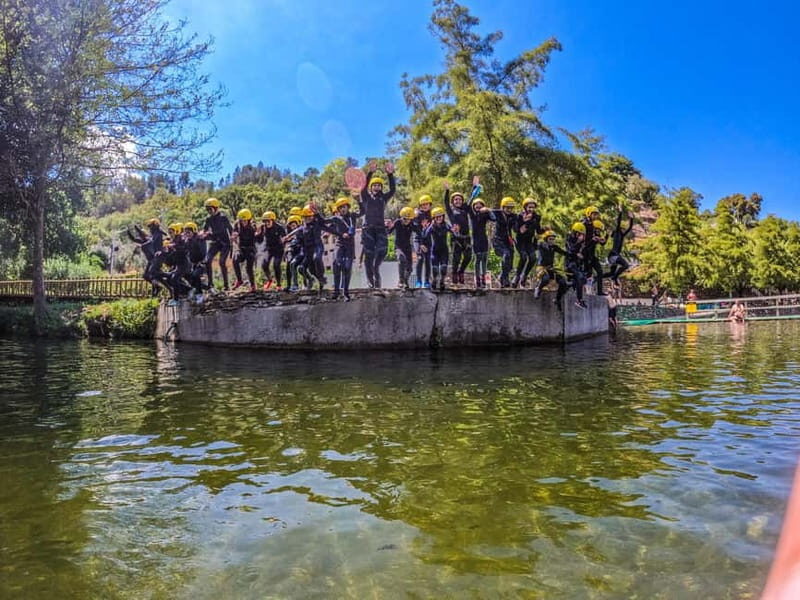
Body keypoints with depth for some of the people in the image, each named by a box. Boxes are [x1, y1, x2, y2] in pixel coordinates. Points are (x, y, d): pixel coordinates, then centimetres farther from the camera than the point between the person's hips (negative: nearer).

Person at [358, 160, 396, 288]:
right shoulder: (366, 197, 10)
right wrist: (370, 173, -24)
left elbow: (392, 189, -1)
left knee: (382, 250, -14)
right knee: (369, 255, -2)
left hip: (381, 228, 2)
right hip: (368, 229, -1)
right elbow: (363, 187, -9)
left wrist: (390, 175, -15)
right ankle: (371, 281, 7)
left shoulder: (384, 198, 15)